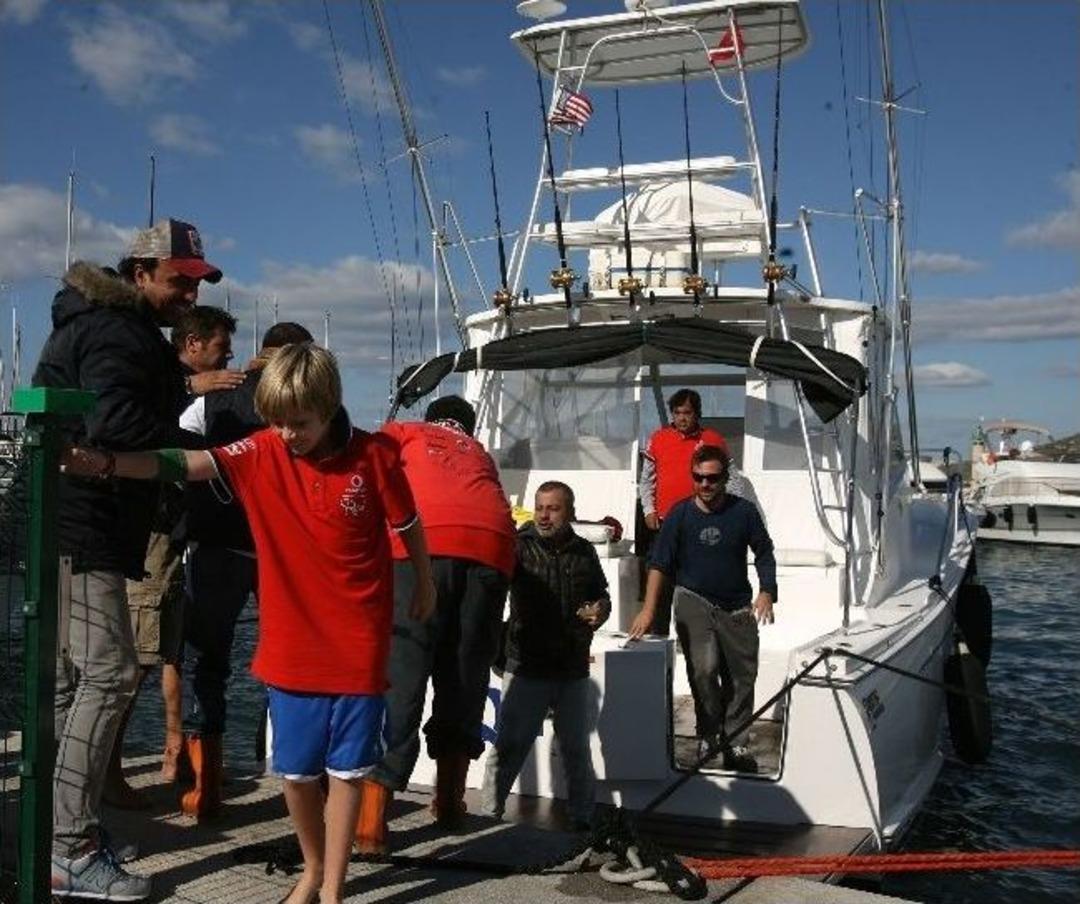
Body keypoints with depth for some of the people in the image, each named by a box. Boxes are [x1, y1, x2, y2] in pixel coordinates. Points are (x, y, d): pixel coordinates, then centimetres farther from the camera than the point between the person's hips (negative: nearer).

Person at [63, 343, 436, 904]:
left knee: (345, 767, 7)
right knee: (296, 769, 11)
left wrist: (425, 585, 18)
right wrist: (107, 463, -36)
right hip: (291, 643, 2)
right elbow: (186, 464, -21)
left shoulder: (374, 456, -10)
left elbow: (408, 526, 4)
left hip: (358, 642, -2)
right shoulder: (260, 453, -7)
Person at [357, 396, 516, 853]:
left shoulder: (402, 431, 29)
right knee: (466, 674, 15)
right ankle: (449, 798, 23)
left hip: (424, 539, -3)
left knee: (399, 676, -6)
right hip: (491, 544, 3)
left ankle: (372, 816, -12)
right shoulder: (480, 453, 37)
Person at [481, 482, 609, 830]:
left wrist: (601, 609, -1)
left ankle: (583, 817, 26)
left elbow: (601, 594, 20)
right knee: (509, 745, 0)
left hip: (573, 670, 4)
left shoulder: (584, 552, 8)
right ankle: (489, 813, 12)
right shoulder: (518, 546, -5)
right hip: (526, 667, -4)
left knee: (577, 749, 13)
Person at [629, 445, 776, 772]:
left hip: (737, 606, 2)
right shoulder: (680, 514, -7)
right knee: (704, 668, -18)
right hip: (694, 601, -2)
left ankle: (736, 746, 21)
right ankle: (710, 736, 2)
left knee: (741, 677, 6)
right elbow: (659, 562, -8)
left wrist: (766, 592, -8)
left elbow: (764, 553, 6)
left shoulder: (744, 511, -5)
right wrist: (649, 608, -17)